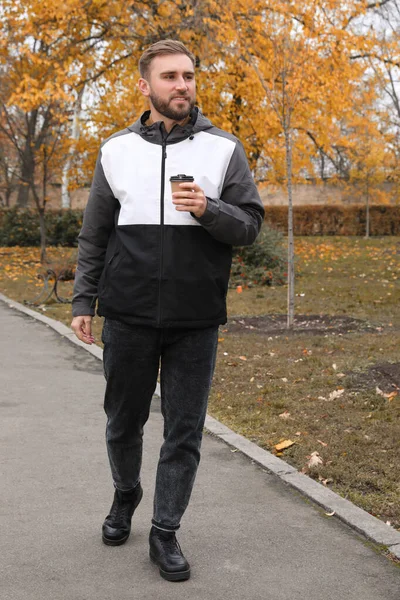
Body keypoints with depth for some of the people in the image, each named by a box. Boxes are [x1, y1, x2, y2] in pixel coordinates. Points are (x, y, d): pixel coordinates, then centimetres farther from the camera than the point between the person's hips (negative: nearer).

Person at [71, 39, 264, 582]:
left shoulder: (224, 149, 2)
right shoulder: (116, 150, 6)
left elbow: (250, 226, -1)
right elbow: (94, 235, 9)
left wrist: (208, 210, -19)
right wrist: (84, 301, 5)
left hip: (196, 321, -1)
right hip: (128, 317, 1)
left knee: (184, 433, 4)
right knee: (124, 421, 15)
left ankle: (165, 532, 19)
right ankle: (126, 495, 41)